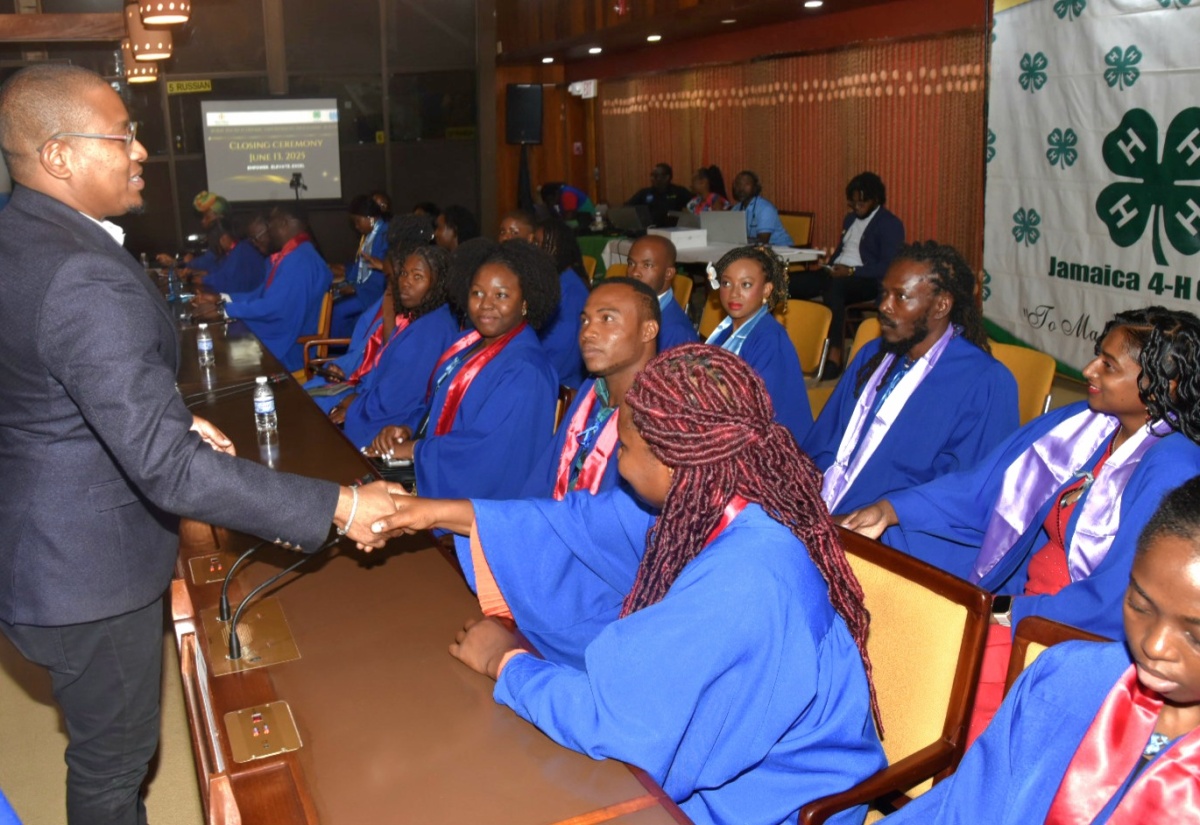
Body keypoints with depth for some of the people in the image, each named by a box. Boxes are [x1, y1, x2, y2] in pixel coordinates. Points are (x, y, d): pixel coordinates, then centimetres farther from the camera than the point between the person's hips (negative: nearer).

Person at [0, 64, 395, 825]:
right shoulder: (84, 280, -30)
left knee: (108, 747, 29)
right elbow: (170, 470, -34)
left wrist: (174, 421, 7)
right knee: (114, 760, 14)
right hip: (90, 570, -9)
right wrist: (337, 508, -30)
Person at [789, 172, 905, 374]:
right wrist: (828, 268, 5)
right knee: (792, 282, -17)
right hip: (838, 274, 8)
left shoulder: (891, 225, -3)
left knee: (833, 288, -41)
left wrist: (851, 271, -21)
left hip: (867, 280, -8)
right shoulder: (850, 219, 22)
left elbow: (888, 267, -13)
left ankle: (835, 356, -44)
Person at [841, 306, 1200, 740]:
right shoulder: (1082, 423, 5)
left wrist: (1005, 613, -17)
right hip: (1025, 597, 7)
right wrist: (890, 509, -3)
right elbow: (983, 485, 7)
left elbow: (1113, 604, -21)